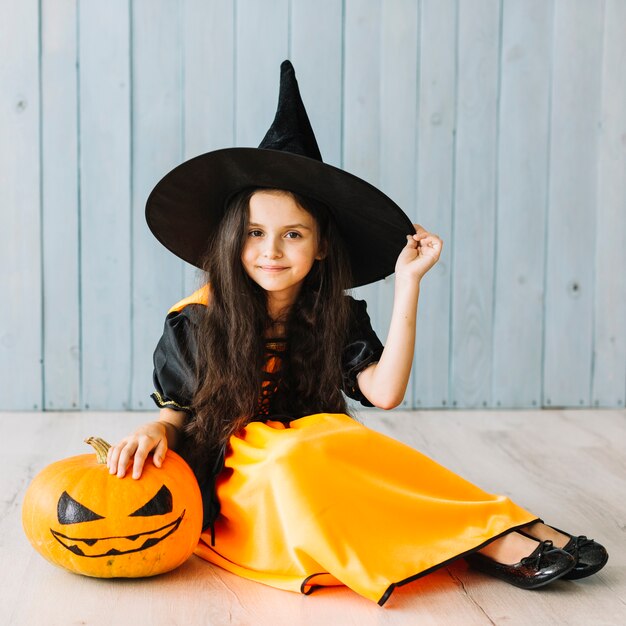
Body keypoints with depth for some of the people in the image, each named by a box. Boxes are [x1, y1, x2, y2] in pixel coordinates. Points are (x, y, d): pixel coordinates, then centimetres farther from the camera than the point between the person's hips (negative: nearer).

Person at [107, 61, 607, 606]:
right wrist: (153, 432, -23)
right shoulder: (194, 322, -5)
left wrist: (408, 281, -17)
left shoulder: (336, 317, -1)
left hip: (315, 484, 2)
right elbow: (176, 414, 2)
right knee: (301, 454, -34)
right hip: (231, 495, -2)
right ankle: (488, 539, -30)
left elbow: (384, 392, -17)